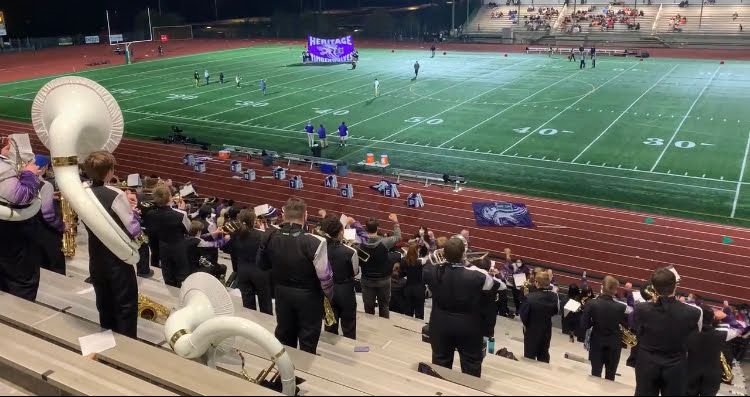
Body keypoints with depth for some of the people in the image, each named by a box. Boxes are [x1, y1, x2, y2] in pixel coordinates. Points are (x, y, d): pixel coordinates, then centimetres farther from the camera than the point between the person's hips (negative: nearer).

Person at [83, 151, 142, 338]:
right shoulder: (116, 195, -19)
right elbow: (135, 231, -16)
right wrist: (131, 209, 0)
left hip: (96, 261, 6)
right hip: (119, 260, -6)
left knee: (104, 307, 17)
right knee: (126, 307, 5)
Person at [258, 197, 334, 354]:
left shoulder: (270, 237, -12)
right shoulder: (315, 242, -28)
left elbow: (263, 265, 3)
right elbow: (325, 276, -23)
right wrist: (329, 294, -3)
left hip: (282, 293, 4)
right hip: (308, 296, -4)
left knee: (284, 338, 22)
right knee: (308, 342, 14)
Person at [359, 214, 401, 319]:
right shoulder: (384, 242, -19)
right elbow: (397, 237, -3)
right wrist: (395, 222, 14)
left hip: (367, 280, 1)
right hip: (383, 280, -1)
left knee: (368, 307, 12)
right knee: (384, 306, 15)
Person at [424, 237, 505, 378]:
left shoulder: (434, 272, -16)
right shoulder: (475, 276, -23)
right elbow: (501, 285, -6)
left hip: (440, 325, 3)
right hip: (468, 327, -3)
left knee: (440, 364, 18)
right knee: (471, 367, 13)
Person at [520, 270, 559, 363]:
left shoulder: (531, 297, -28)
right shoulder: (554, 296, -13)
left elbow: (523, 313, -19)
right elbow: (555, 311, 2)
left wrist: (525, 323, 0)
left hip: (532, 330, -4)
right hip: (547, 330, 4)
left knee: (529, 358, 10)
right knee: (544, 357, 20)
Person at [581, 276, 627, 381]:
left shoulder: (591, 304, -14)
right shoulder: (621, 307, -16)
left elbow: (584, 325, -10)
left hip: (596, 344, 1)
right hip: (614, 346, 0)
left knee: (595, 376, 10)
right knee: (610, 378, 13)